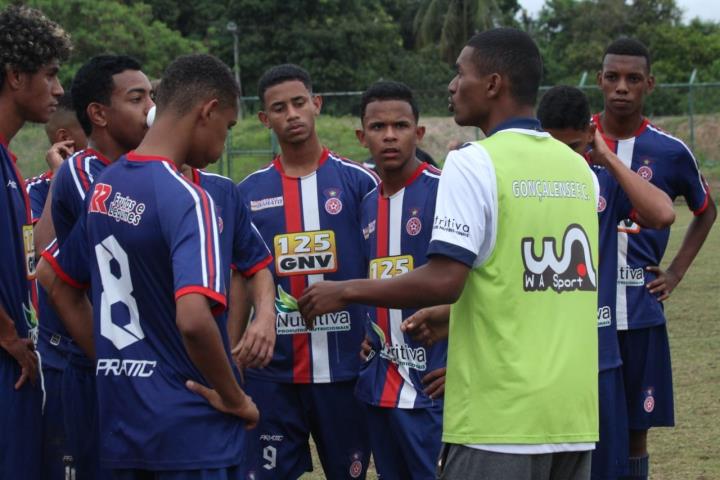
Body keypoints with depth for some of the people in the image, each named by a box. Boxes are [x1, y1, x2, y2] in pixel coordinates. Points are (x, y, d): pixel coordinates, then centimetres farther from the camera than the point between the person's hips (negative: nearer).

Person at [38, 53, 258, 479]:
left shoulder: (102, 188, 8)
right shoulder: (188, 199, -17)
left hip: (120, 424, 7)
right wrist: (233, 397, -15)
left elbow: (58, 284, 20)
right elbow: (194, 319, -29)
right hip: (192, 432, -7)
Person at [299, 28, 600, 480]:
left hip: (500, 413, -7)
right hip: (575, 411, 7)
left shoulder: (474, 163, -10)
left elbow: (443, 282, -18)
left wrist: (345, 291, -4)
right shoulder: (580, 169, 11)